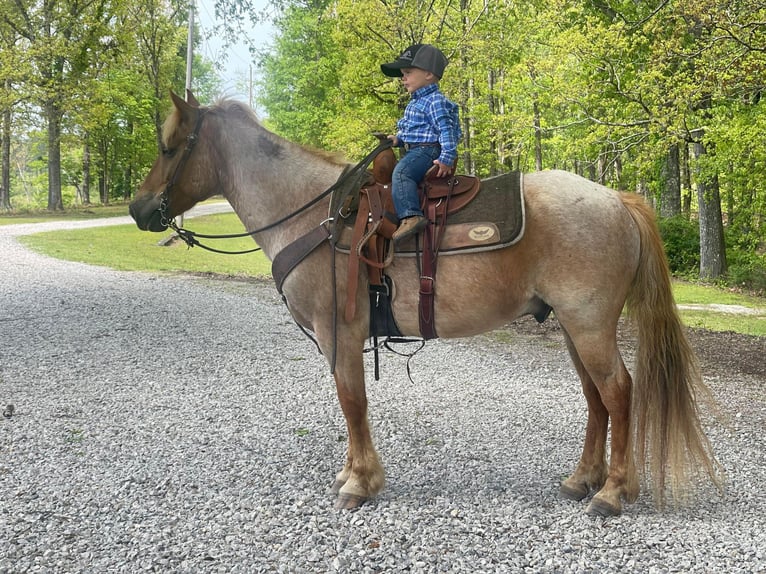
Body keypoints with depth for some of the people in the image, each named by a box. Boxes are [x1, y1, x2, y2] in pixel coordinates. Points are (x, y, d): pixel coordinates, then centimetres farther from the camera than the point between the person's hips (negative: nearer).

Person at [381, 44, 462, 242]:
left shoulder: (435, 101, -12)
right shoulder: (415, 102, 20)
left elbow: (446, 130, -19)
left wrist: (446, 158, -27)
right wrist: (399, 139, 13)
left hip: (427, 151, -11)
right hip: (413, 151, 11)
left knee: (401, 172, -32)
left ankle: (411, 215, -43)